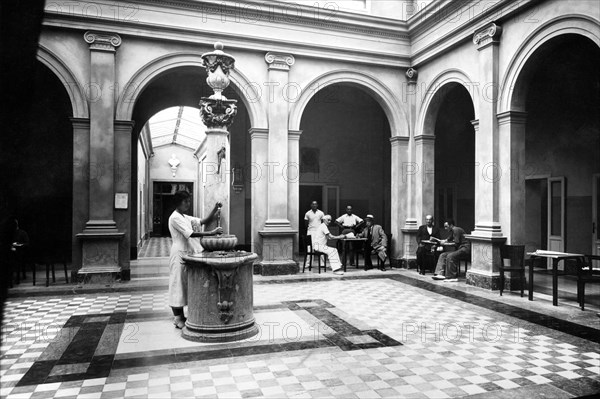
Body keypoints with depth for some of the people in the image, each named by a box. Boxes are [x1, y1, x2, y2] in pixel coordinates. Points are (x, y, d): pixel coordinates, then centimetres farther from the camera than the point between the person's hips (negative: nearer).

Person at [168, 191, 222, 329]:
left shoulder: (185, 217, 15)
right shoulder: (175, 218, -13)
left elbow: (203, 221, 11)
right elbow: (191, 234, -21)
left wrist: (215, 210, -2)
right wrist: (211, 233, -23)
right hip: (179, 254, -9)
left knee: (185, 285, 12)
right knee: (177, 285, -2)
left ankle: (181, 316, 21)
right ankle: (177, 318, 6)